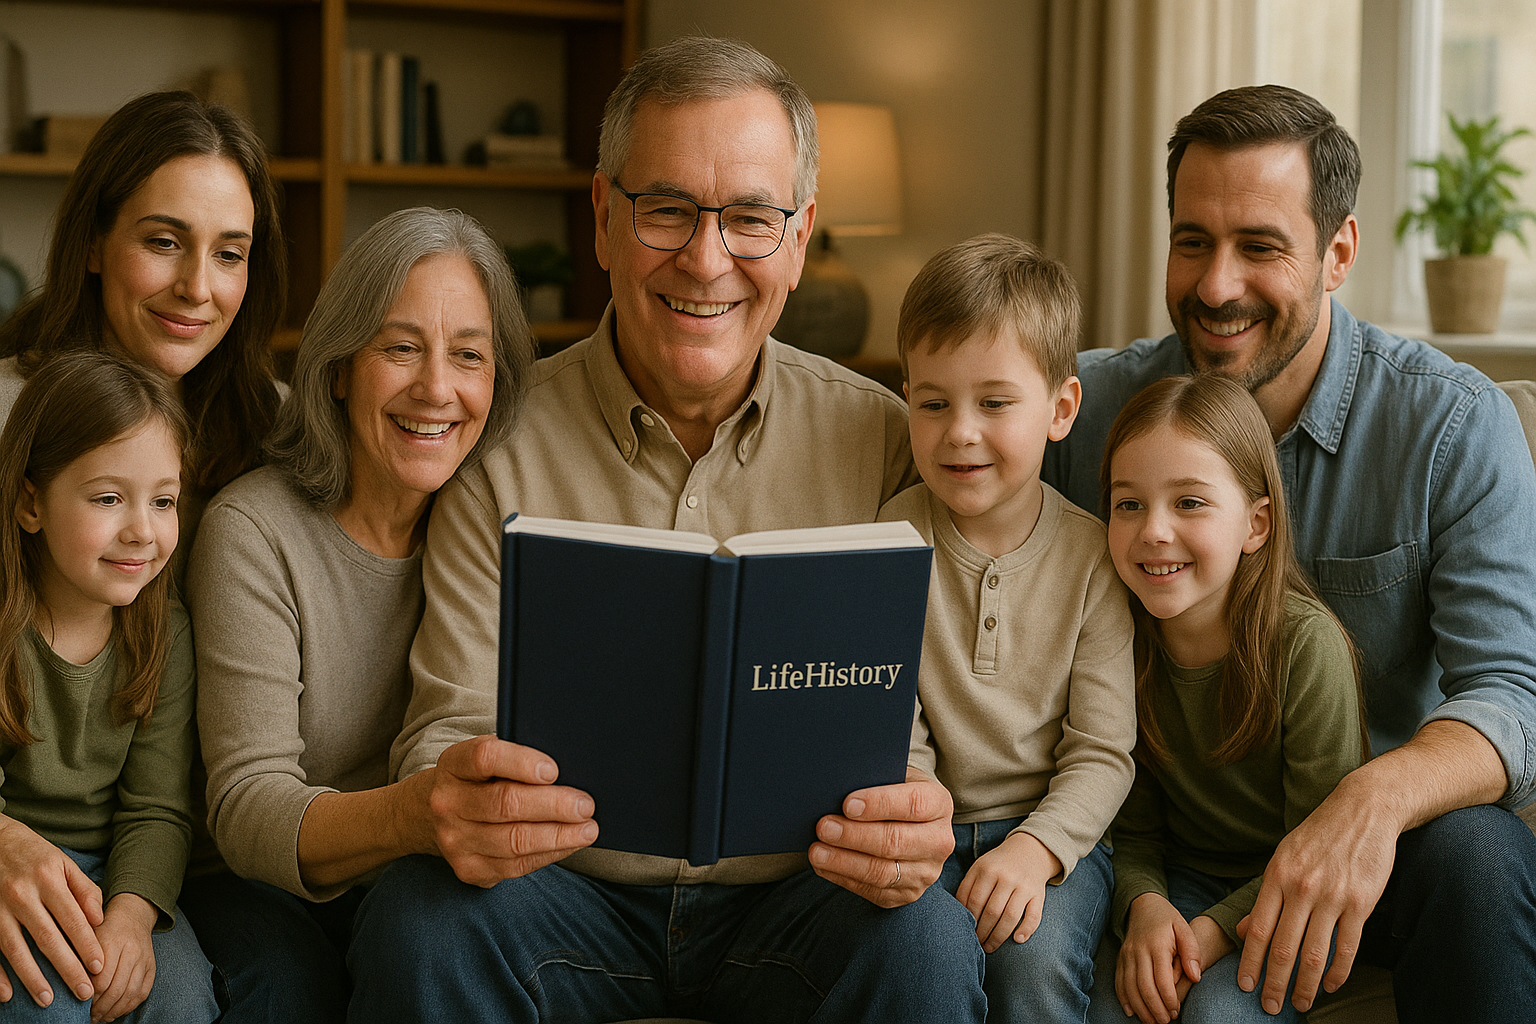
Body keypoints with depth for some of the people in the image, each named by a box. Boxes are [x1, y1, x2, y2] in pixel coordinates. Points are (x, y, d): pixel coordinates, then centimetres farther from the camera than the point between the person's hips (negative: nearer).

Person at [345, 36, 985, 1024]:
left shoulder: (879, 436, -1)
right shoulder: (506, 437, -3)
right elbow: (449, 719, -6)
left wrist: (909, 821, -27)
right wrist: (457, 800, -32)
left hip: (787, 898, 0)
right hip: (568, 892, 0)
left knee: (928, 938, -30)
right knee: (420, 916, -29)